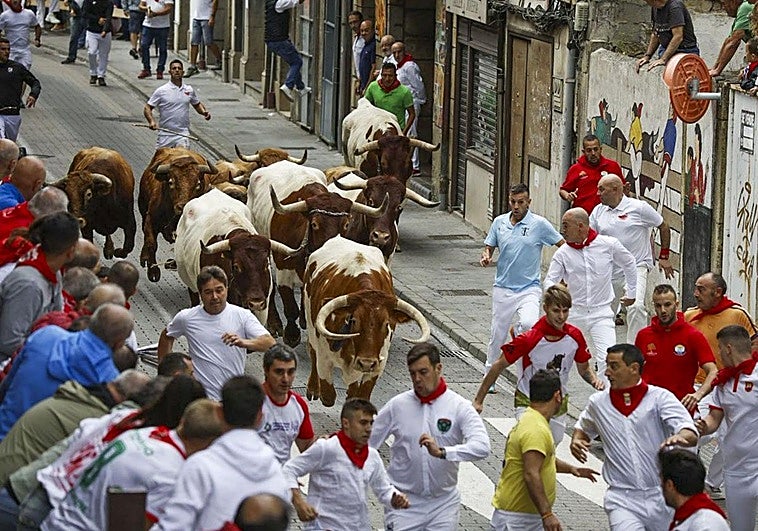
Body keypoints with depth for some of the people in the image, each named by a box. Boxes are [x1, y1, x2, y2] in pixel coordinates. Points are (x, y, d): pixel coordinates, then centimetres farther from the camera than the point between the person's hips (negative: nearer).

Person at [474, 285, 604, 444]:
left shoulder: (575, 336, -11)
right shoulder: (529, 339, -24)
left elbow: (584, 368, 6)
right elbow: (499, 366, -15)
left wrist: (594, 380, -17)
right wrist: (478, 400, -15)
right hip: (528, 401, -5)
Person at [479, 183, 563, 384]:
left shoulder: (539, 224, -6)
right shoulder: (499, 222, 4)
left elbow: (564, 245, -1)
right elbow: (489, 247, 16)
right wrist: (486, 256, -8)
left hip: (529, 289, -3)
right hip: (503, 288, 3)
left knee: (529, 324, -28)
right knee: (497, 334, 7)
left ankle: (518, 331, 8)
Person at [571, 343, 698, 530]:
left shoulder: (660, 398, -3)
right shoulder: (598, 403, 8)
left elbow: (691, 435, -14)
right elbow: (583, 428, 29)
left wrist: (678, 437, -38)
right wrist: (576, 440, 5)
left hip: (662, 498, -1)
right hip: (622, 499, 1)